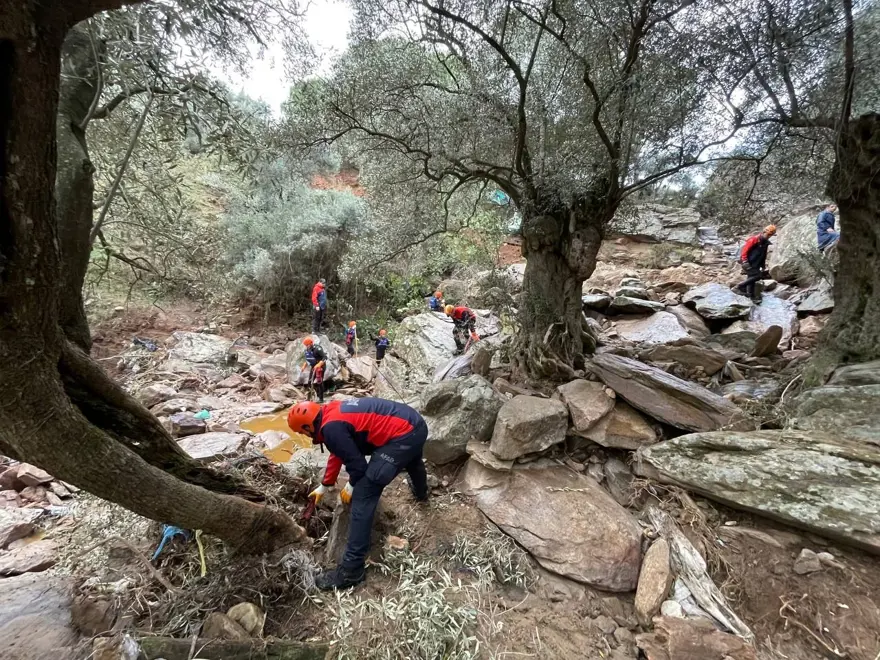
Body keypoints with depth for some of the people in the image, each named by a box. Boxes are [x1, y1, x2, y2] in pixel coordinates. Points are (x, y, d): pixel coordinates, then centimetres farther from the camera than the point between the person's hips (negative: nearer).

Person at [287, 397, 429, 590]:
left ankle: (351, 570, 5)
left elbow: (357, 464, -7)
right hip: (415, 424, 10)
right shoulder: (332, 413, 17)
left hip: (403, 436, -10)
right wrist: (324, 486, 41)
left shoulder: (331, 428, -12)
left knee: (363, 496, -3)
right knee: (411, 458, 42)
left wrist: (350, 487, 14)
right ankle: (421, 493, 74)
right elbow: (338, 453, 31)